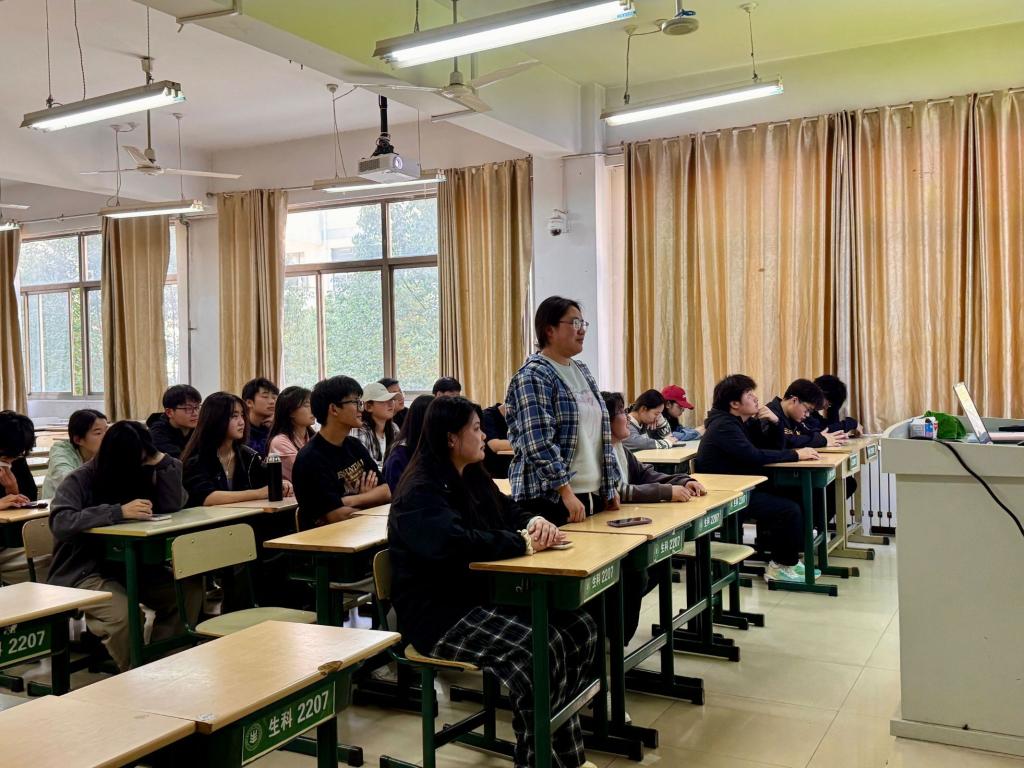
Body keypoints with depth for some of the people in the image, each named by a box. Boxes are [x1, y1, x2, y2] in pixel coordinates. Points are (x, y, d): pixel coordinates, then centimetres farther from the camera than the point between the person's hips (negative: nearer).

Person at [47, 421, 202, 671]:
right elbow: (60, 522, -29)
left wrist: (162, 460, -11)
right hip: (82, 571, -6)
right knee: (125, 615, -33)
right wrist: (119, 511, -36)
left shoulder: (141, 472, 5)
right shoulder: (80, 480, -12)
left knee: (190, 588, -15)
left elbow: (173, 505, -3)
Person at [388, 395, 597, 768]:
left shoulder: (472, 478, 13)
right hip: (441, 613, -9)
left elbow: (511, 512, 22)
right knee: (540, 648, -28)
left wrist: (537, 523, -4)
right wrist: (525, 542, -21)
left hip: (484, 596, 9)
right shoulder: (420, 493, -16)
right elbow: (456, 543, -32)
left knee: (579, 627, -9)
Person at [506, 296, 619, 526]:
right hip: (551, 499, -8)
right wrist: (567, 493, -22)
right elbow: (538, 445, -19)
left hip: (594, 494, 8)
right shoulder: (533, 377, -11)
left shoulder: (581, 371, 15)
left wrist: (610, 487, 15)